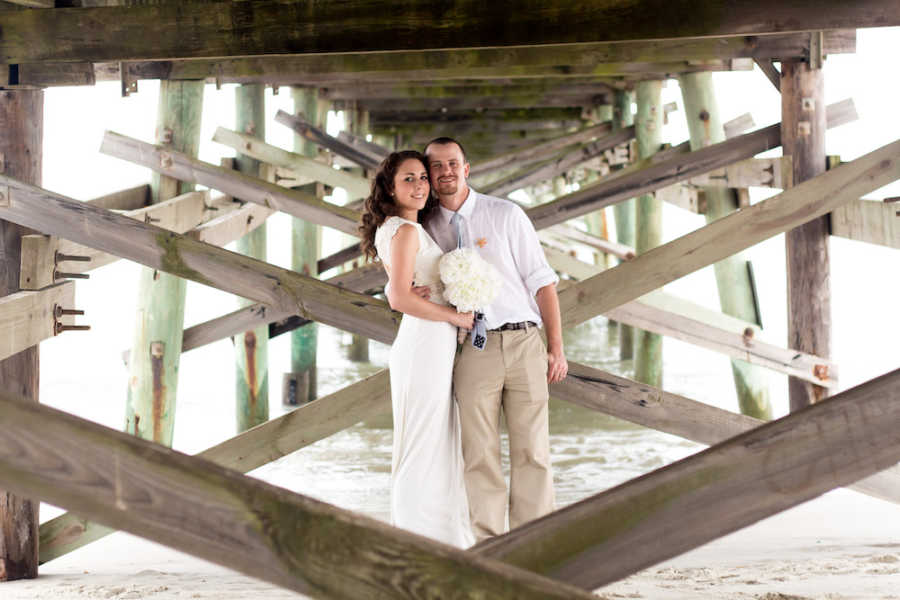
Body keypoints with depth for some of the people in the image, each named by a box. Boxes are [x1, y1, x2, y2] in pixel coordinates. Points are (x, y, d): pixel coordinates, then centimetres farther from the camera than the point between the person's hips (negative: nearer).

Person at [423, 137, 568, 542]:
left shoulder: (506, 215, 4)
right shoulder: (426, 229, 9)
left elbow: (541, 280, 4)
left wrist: (556, 347, -3)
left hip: (524, 344, -1)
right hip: (471, 351, 1)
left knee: (532, 451, -1)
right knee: (479, 456, -1)